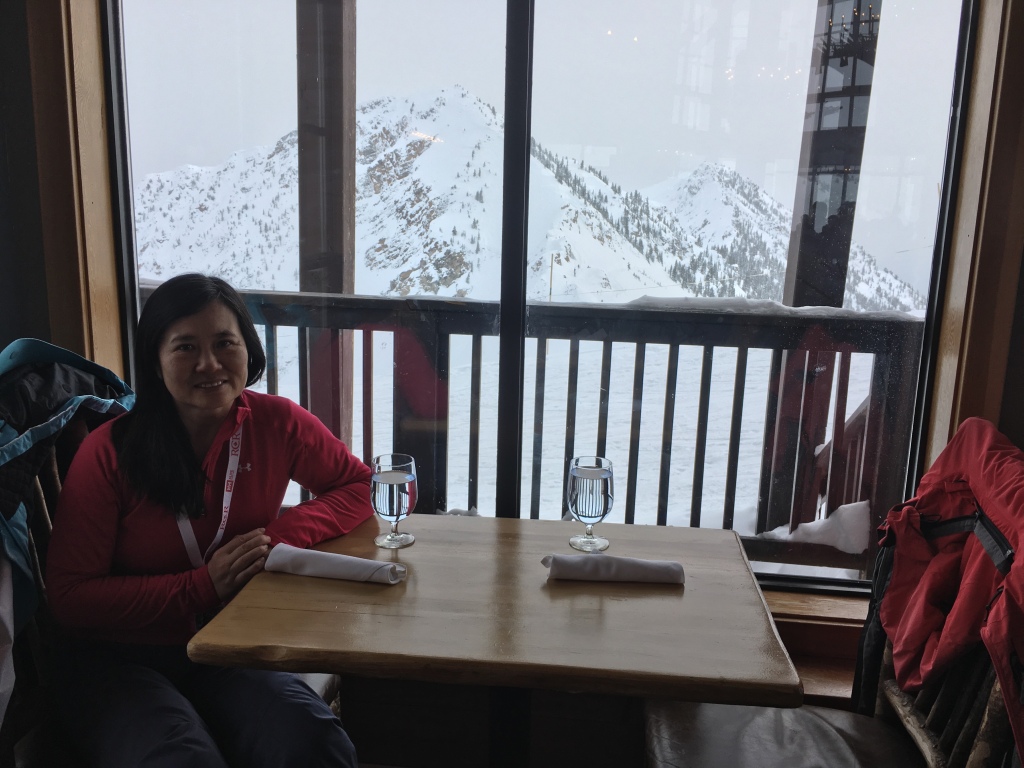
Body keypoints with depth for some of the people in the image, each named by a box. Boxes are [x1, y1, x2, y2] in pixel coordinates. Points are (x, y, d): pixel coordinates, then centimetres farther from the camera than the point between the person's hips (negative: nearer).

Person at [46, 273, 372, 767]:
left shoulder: (276, 423, -4)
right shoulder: (109, 453, -10)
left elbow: (356, 487, 7)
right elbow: (70, 598, -9)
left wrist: (281, 533, -12)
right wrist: (203, 586, -20)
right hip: (119, 660, -1)